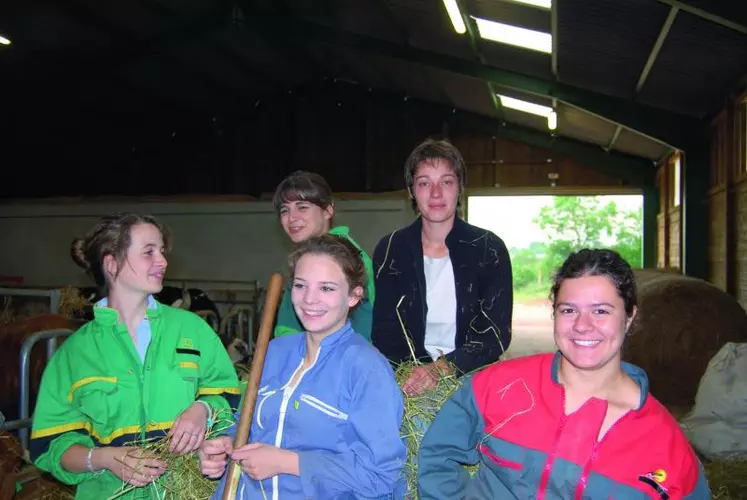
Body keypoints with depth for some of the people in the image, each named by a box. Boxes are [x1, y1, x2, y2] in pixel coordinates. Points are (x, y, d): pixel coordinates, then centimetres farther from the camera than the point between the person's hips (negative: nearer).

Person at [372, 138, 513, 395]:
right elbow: (384, 333, 1)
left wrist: (442, 369, -21)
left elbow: (496, 334, -6)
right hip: (408, 381, 1)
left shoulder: (489, 249, -1)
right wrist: (418, 376, -17)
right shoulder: (390, 250, 3)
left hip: (471, 380, 0)